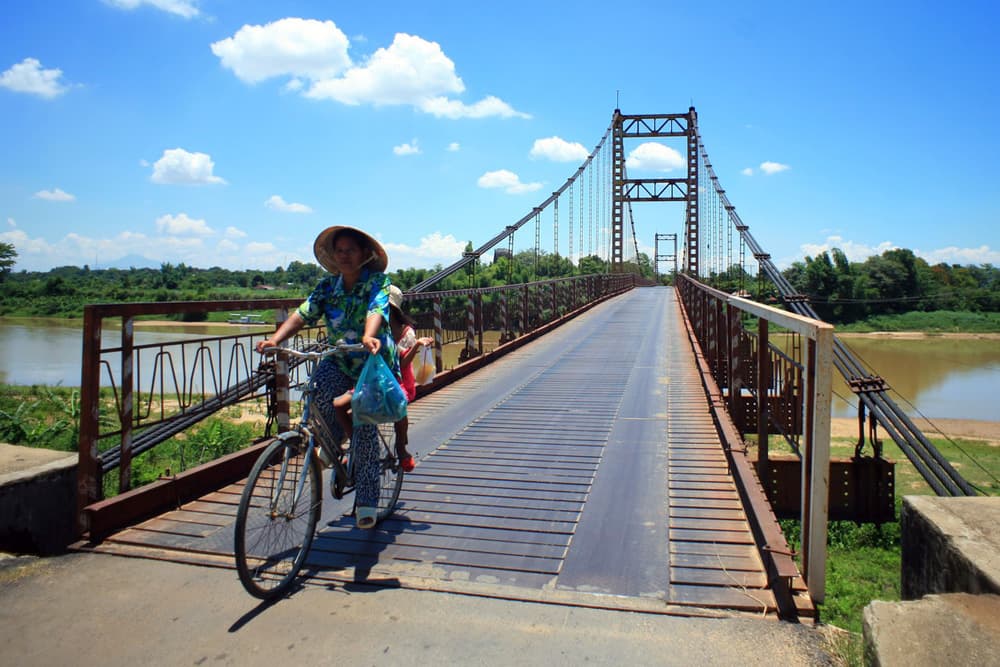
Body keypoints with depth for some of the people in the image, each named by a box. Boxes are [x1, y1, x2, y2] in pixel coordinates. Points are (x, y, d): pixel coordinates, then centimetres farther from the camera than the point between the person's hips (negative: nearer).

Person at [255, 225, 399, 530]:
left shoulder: (378, 282, -10)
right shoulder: (328, 286, 3)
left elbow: (375, 311, -30)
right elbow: (303, 314, -8)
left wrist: (369, 337, -52)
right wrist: (275, 339, -26)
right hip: (340, 361, 4)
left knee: (365, 430, -9)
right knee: (319, 385, -29)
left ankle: (366, 502, 5)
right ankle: (332, 440, 2)